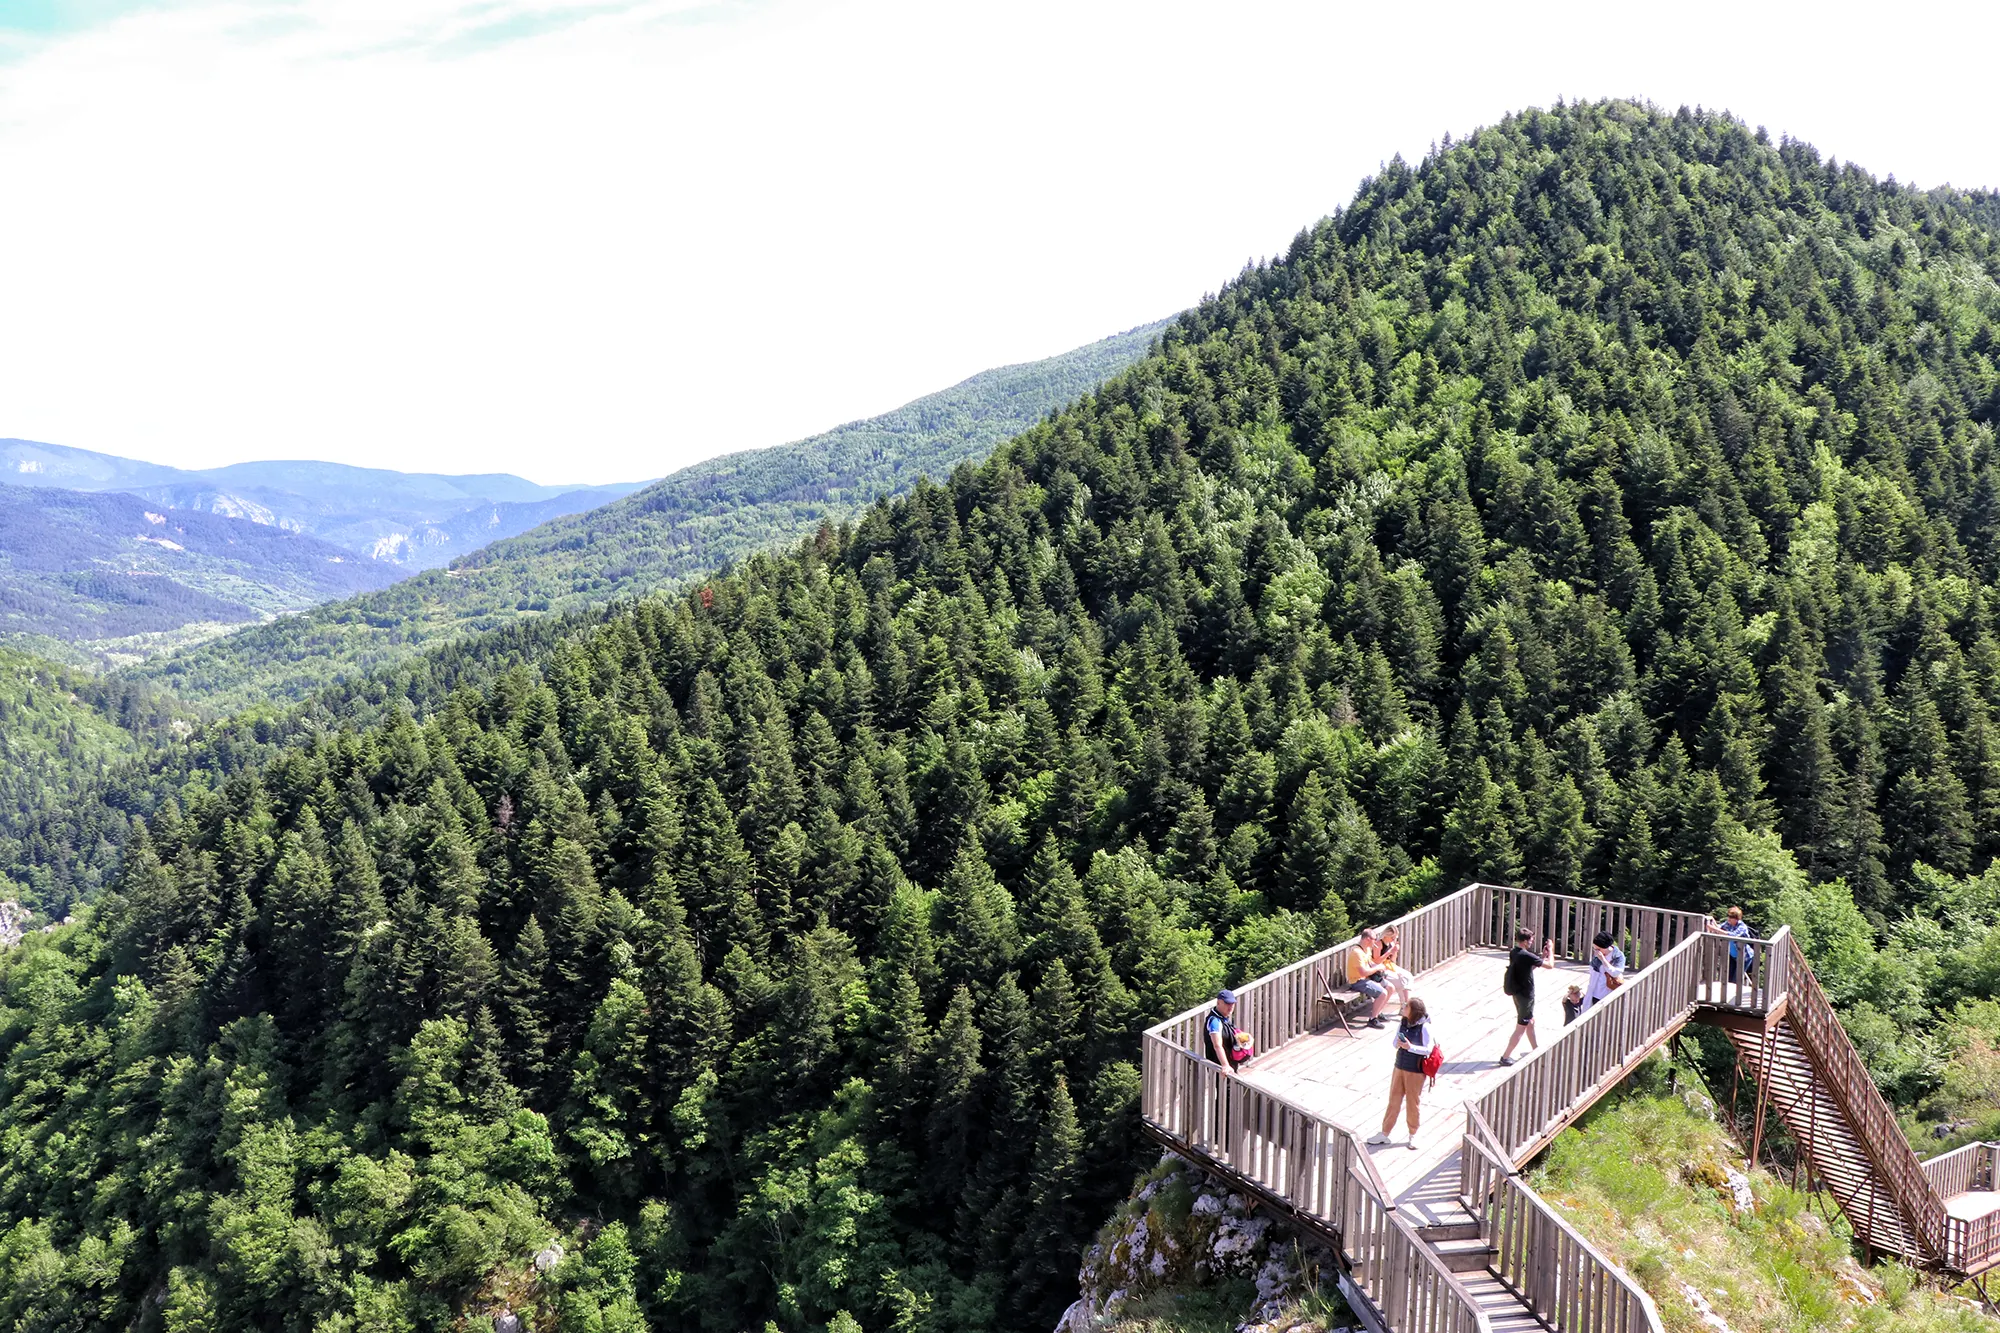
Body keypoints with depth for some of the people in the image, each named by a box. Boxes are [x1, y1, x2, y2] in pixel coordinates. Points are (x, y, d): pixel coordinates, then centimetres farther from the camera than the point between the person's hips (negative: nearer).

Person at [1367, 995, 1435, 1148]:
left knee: (1413, 1103, 8)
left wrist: (1410, 1047, -28)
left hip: (1415, 1071, -5)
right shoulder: (1403, 1023, -1)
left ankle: (1413, 1135, 27)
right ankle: (1384, 1133, 20)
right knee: (1394, 1100, 12)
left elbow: (1428, 1049, -18)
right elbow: (1395, 1042, 6)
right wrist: (1398, 1044, -16)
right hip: (1399, 1067, 5)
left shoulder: (1424, 1027, -18)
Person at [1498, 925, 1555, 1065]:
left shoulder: (1514, 953, 1)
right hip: (1525, 995, -9)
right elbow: (1550, 965, -17)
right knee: (1521, 1028, 2)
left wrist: (1543, 955, 9)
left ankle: (1535, 1050, 41)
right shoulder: (1526, 956, -26)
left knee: (1530, 1022, 25)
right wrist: (1550, 950, -2)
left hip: (1518, 993, 9)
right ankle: (1505, 1057, 6)